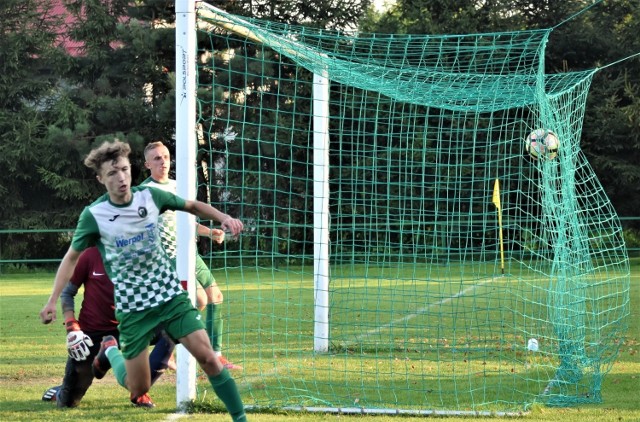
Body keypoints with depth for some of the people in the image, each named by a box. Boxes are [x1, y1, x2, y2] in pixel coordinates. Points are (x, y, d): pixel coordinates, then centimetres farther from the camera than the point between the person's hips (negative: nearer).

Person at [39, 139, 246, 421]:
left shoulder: (150, 196, -7)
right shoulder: (93, 215, -13)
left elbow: (191, 206, 11)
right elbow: (72, 257, 1)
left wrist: (223, 217, -6)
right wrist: (53, 300, -3)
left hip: (170, 294, 2)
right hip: (132, 306, -2)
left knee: (207, 357, -11)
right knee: (139, 389, 4)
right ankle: (110, 351, 35)